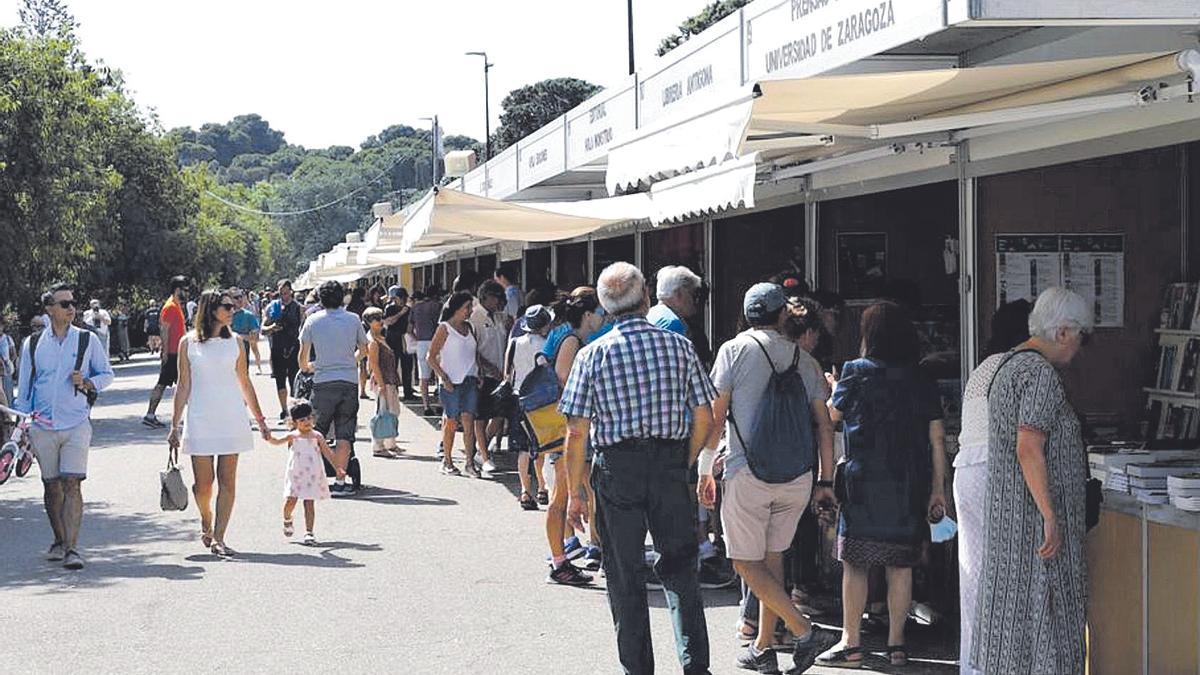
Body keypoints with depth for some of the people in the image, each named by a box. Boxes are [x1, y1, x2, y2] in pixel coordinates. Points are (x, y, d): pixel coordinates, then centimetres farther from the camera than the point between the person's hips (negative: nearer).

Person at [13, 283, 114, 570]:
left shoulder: (87, 340, 4)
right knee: (52, 486, 8)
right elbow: (24, 388, 12)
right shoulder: (32, 344, 7)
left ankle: (72, 548, -12)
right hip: (42, 426, 2)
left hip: (76, 425, -2)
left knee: (72, 484, -11)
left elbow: (107, 374, 12)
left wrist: (87, 382, -9)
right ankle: (59, 541, 25)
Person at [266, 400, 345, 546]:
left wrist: (338, 468, 6)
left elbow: (328, 453, 8)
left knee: (309, 503, 0)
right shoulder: (292, 436, 0)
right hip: (295, 475, -1)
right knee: (290, 500, -5)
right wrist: (269, 439, -35)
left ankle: (309, 532, 4)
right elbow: (278, 442, -13)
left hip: (313, 476, 1)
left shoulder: (317, 436, 4)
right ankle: (287, 520, 28)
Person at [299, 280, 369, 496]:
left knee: (317, 435, 10)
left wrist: (306, 367, 27)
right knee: (344, 435, 2)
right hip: (349, 383, 1)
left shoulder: (313, 321, 1)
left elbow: (303, 355, 5)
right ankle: (340, 482, 0)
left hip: (323, 383, 0)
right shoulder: (354, 320, 4)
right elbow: (364, 350, 15)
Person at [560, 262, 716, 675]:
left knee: (625, 578, 9)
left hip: (616, 470, -1)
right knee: (679, 569, 13)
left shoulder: (593, 355, -5)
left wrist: (576, 491, 2)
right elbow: (704, 419, 1)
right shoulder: (679, 347, 0)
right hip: (670, 464, 2)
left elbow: (577, 432, -6)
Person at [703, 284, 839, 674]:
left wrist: (705, 470, 5)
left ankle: (805, 632, -8)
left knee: (746, 561, 3)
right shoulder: (804, 359, 11)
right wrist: (825, 481, 14)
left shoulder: (735, 349, 0)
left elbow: (715, 417, -2)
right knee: (772, 557, 15)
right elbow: (823, 425, 9)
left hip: (748, 473, -4)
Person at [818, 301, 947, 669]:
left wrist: (832, 388, 32)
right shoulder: (922, 382, 7)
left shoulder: (857, 372, -3)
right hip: (910, 487, 4)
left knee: (854, 562, 2)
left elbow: (833, 414, 11)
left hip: (866, 483, -4)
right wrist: (938, 489, 9)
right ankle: (896, 643, 11)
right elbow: (938, 438, 4)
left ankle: (851, 643, 3)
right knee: (901, 566, 7)